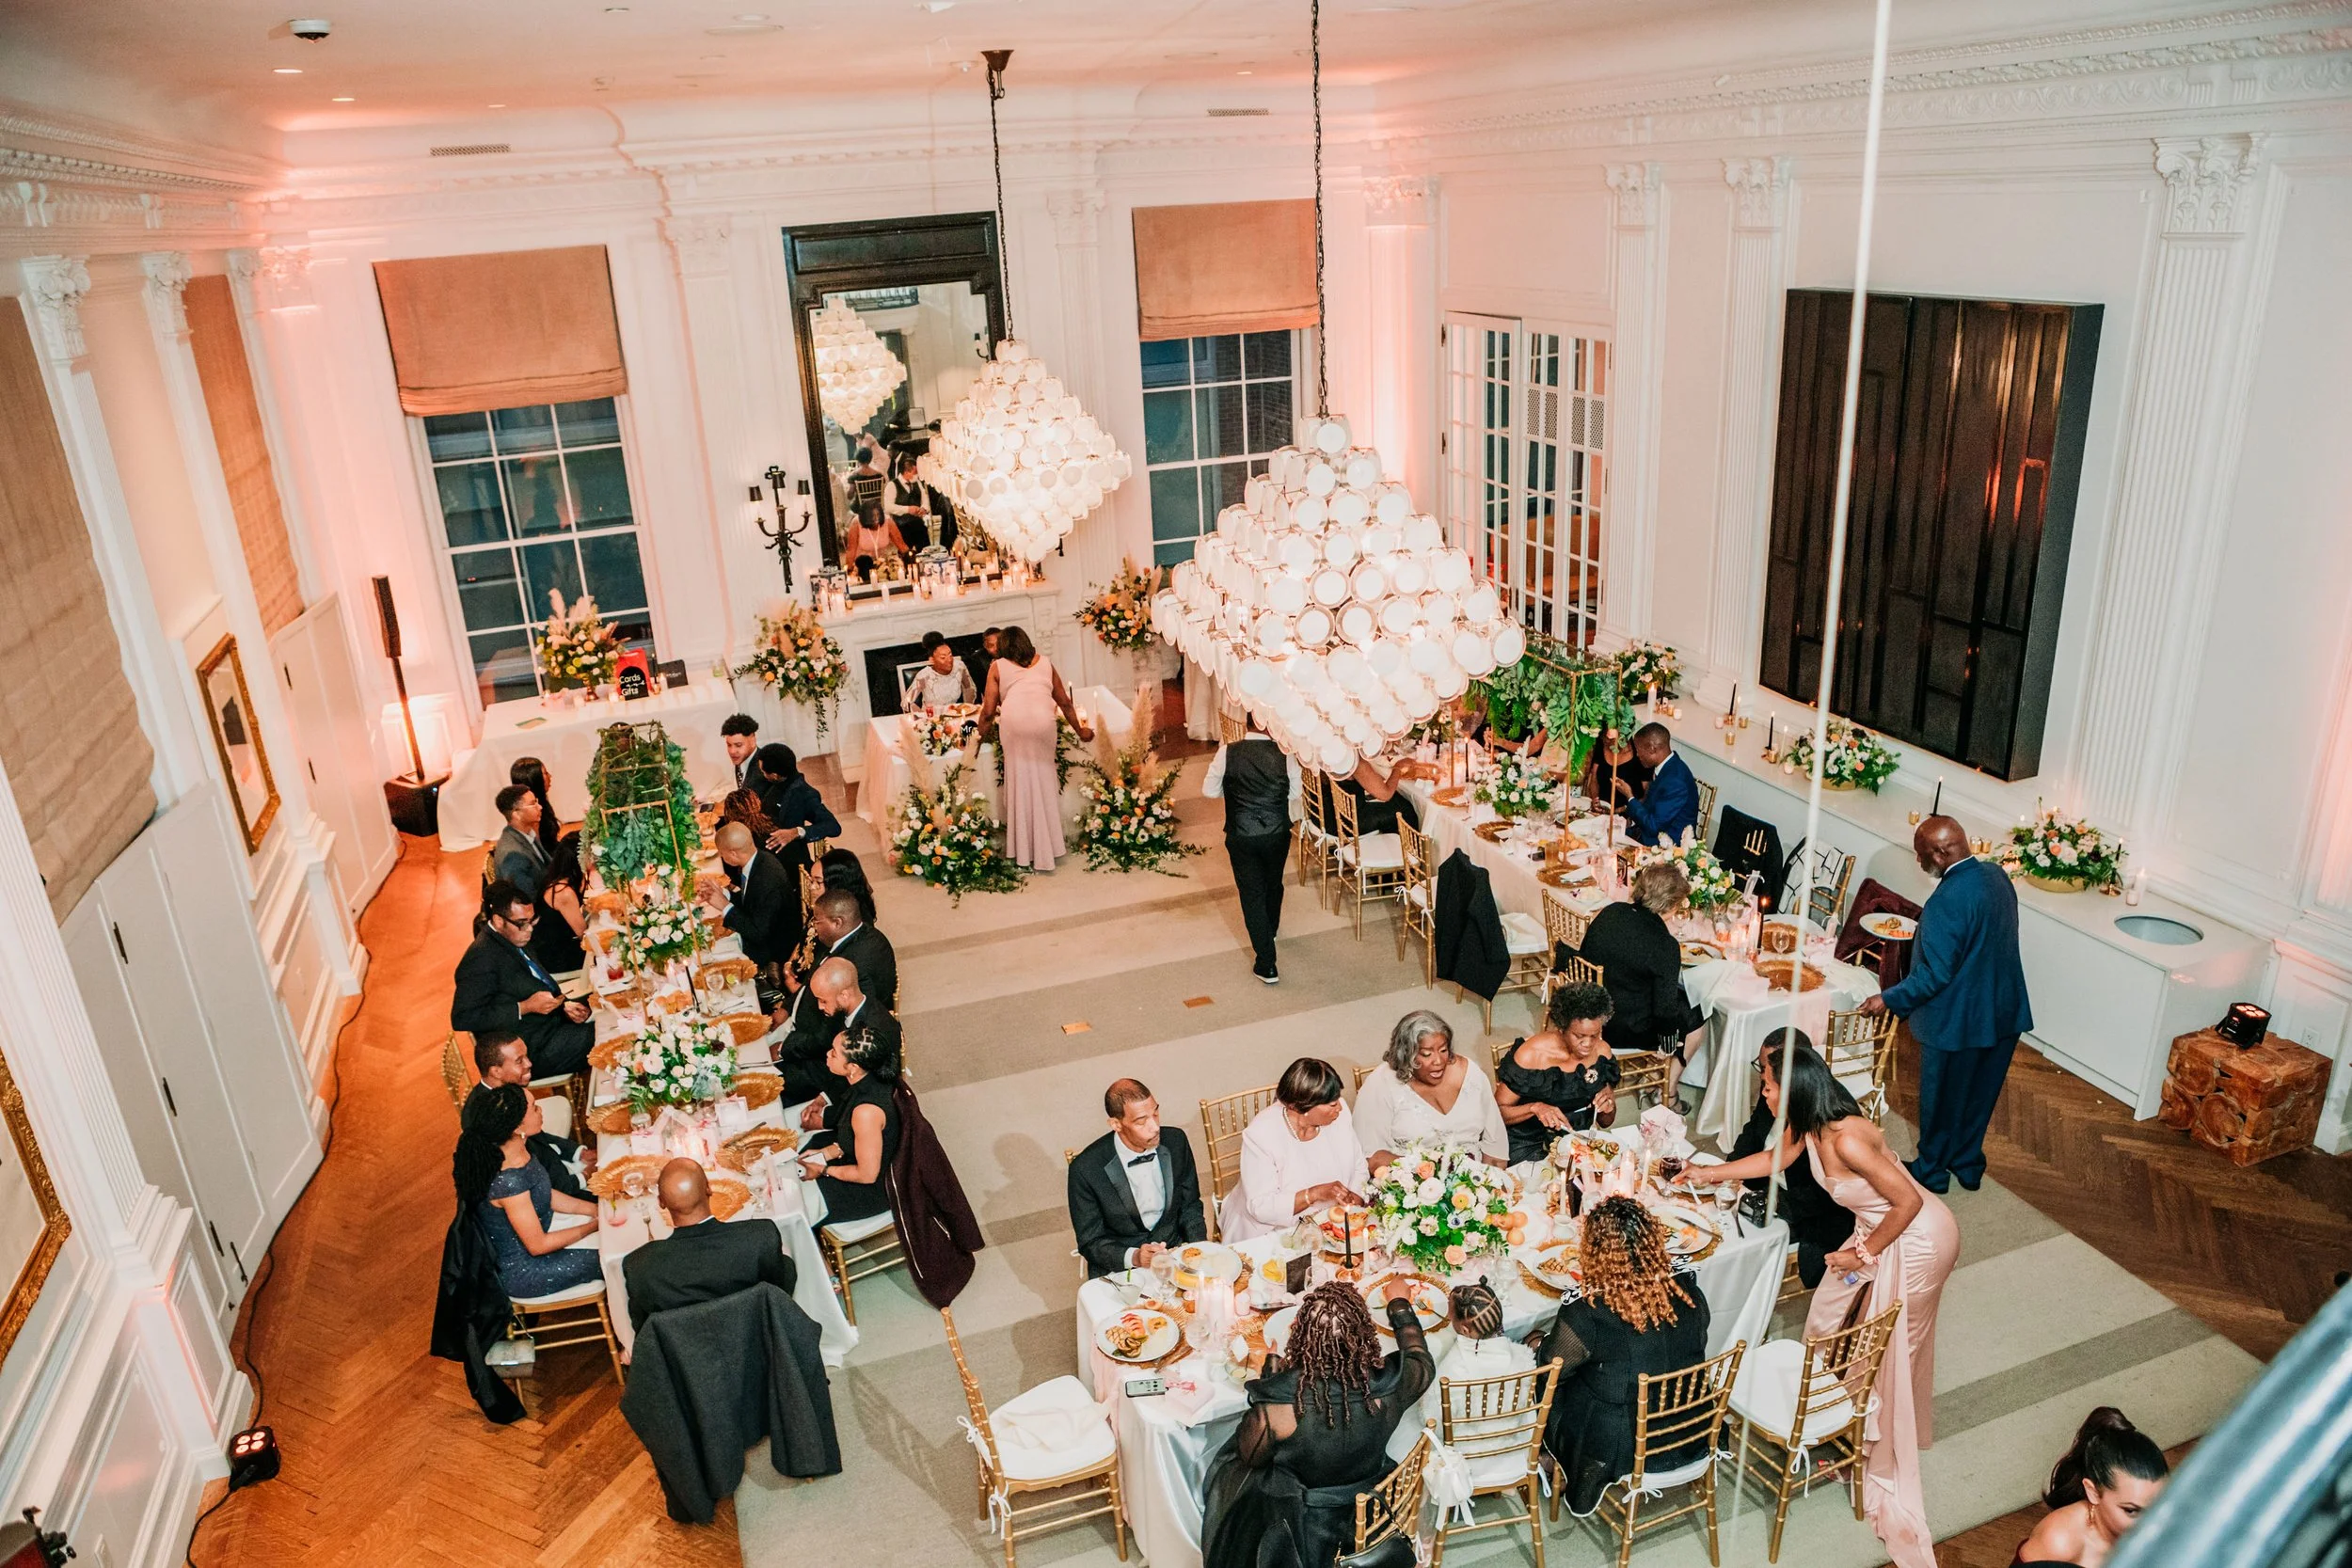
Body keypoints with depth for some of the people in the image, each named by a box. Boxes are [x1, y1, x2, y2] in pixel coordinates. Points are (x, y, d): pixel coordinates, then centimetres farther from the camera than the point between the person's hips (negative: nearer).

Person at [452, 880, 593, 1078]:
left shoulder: (516, 940, 10)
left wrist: (565, 1006, -1)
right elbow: (463, 1019, -22)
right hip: (533, 1051, -9)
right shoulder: (481, 959, -17)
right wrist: (525, 1008, -23)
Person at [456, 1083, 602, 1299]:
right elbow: (537, 1245, -24)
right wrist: (595, 1225, -13)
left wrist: (599, 1210, 0)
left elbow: (546, 1196, 6)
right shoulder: (508, 1181, -36)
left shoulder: (518, 1150, -11)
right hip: (520, 1271, -8)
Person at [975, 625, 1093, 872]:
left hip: (1014, 725, -2)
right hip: (1044, 725, 2)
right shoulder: (1045, 663, 24)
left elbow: (988, 711, 12)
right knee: (1044, 784, 14)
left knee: (1021, 785, 7)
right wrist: (1080, 731, 42)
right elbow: (1065, 703, 29)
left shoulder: (998, 667, 17)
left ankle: (1026, 851, 10)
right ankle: (1047, 849, 18)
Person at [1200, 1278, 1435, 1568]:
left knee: (1229, 1475, 26)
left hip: (1300, 1528, -3)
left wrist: (1271, 1374, -7)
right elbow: (1423, 1363, -2)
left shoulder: (1276, 1406, -35)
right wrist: (1400, 1304, 13)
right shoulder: (1389, 1385, -27)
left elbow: (1249, 1456, -12)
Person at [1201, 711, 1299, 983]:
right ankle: (1270, 928, 54)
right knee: (1273, 884, 27)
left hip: (1241, 836, -2)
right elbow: (1295, 793, 3)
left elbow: (1209, 790, -3)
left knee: (1251, 893, 6)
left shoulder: (1227, 752, -12)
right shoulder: (1284, 755, -10)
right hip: (1277, 833, 2)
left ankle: (1266, 965, 4)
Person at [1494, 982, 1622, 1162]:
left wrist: (1608, 1107, -11)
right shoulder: (1530, 1054, -15)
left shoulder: (1602, 1051, -1)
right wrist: (1535, 1108, -26)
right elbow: (1498, 1111, -10)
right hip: (1529, 1146, -4)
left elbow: (1606, 1122, 12)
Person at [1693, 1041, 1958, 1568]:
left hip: (1917, 1238, -8)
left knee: (1889, 1352, 7)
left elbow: (1908, 1201, -28)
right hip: (1880, 1228, 8)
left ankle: (1884, 1462, 26)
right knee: (1829, 1309, 17)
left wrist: (1864, 1253, -16)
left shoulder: (1847, 1139, -36)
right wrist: (1709, 1172, 11)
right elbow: (1777, 1158, 11)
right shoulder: (1809, 1123, -10)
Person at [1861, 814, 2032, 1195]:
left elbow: (1935, 975, -26)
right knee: (1979, 1094, 23)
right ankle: (1968, 1165, 40)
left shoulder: (1946, 903, -29)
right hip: (2004, 1012, 8)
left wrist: (1890, 999, -14)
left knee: (1942, 1099, 13)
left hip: (1958, 1021, -8)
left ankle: (1931, 1171, 31)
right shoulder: (1997, 876, -2)